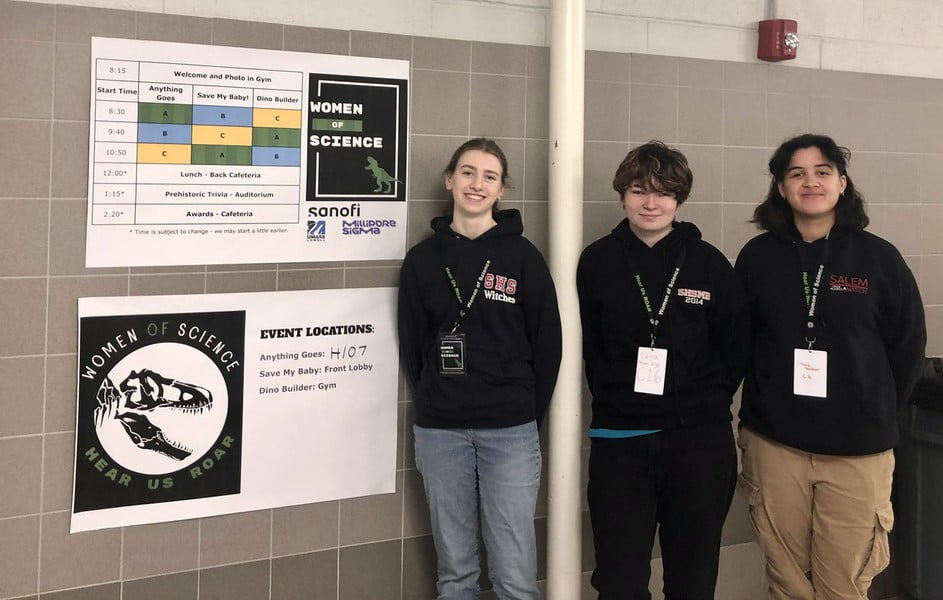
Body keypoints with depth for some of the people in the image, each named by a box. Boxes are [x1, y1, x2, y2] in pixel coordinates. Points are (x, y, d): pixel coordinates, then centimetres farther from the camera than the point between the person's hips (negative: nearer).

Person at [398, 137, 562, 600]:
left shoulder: (523, 257, 1)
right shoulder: (422, 259, 6)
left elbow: (547, 344, 3)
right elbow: (411, 345, 9)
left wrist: (530, 414, 3)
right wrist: (430, 404, 5)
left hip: (510, 431, -1)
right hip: (439, 431, 2)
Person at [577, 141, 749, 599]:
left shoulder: (709, 263, 0)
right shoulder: (597, 261, 0)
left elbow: (735, 347, 7)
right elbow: (589, 346, 4)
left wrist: (706, 402, 3)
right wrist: (615, 398, -1)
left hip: (700, 440, 0)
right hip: (618, 440, 0)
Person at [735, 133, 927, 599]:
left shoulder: (878, 257, -1)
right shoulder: (758, 256, 2)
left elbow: (908, 343, 6)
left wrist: (875, 410, 7)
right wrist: (763, 407, 6)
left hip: (858, 448, -1)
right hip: (775, 443, 1)